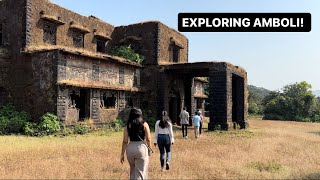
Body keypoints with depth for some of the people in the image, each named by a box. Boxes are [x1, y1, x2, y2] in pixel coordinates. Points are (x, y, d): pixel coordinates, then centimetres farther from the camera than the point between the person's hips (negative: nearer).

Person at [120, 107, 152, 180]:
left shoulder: (128, 125, 3)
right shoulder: (144, 124, 0)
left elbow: (125, 141, -1)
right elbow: (148, 139, -3)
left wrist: (122, 154, 4)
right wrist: (149, 149, 12)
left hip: (130, 148, 3)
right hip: (141, 147, -3)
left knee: (133, 170, 23)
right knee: (140, 172, 3)